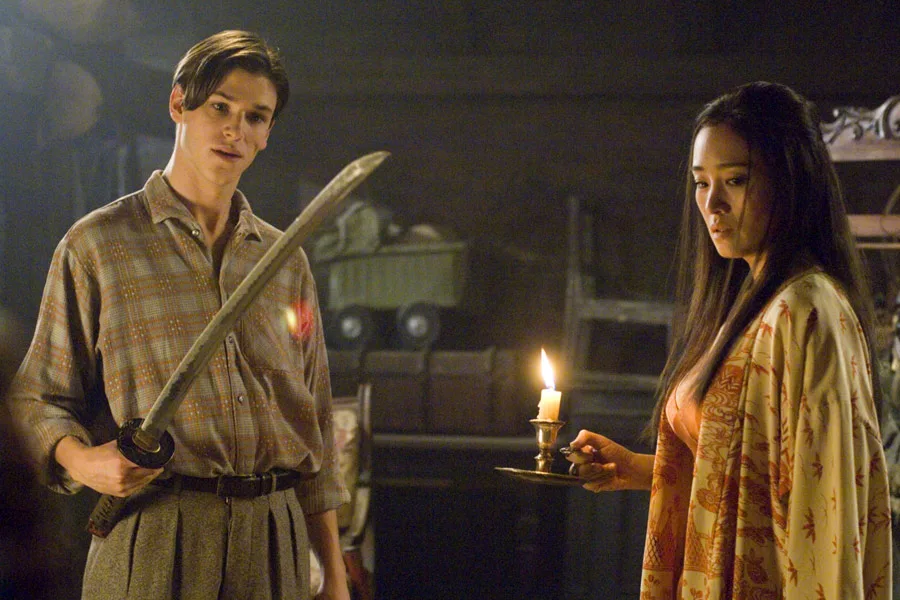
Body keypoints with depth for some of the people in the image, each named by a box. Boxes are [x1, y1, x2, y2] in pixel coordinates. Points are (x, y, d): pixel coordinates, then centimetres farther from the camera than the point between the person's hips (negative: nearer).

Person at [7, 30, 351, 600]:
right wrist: (78, 458, -19)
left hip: (276, 538, 4)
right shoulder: (97, 245, 3)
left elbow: (314, 421, 15)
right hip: (153, 543, -3)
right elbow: (39, 397, 4)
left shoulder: (286, 262, 14)